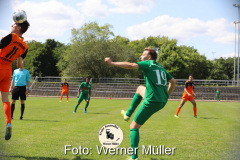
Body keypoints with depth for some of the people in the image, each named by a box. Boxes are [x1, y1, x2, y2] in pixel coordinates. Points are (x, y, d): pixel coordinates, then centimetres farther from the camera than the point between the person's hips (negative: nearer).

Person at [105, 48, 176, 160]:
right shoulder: (161, 68, 20)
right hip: (162, 101, 8)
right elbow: (173, 81, 21)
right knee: (140, 88, 33)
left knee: (134, 127, 1)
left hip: (152, 101, -8)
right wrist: (166, 95, 23)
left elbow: (130, 65, -15)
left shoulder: (148, 64, -2)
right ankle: (128, 114, 36)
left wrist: (112, 63, -13)